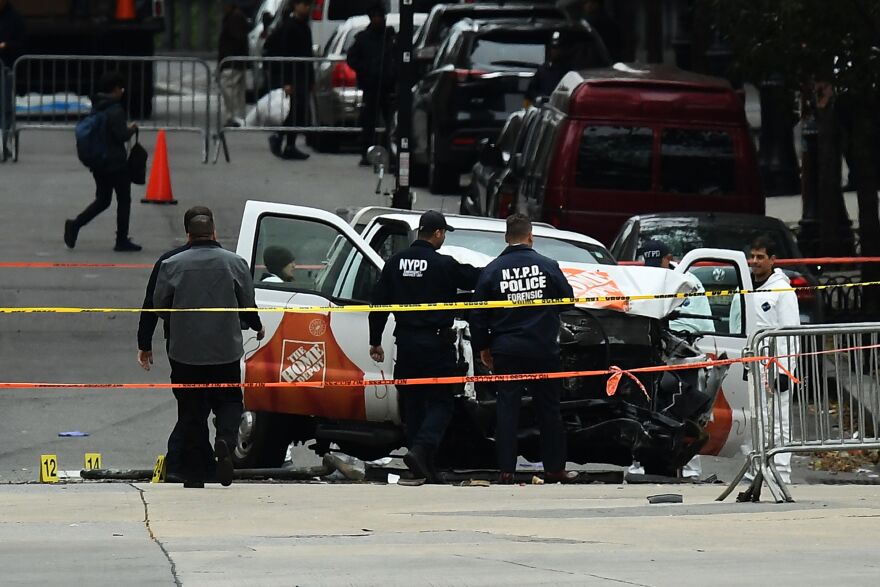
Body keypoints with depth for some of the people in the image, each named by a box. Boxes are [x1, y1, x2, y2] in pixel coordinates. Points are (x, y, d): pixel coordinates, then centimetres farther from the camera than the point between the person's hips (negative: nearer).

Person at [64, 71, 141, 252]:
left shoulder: (96, 109, 9)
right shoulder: (116, 110, -16)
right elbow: (121, 135, -21)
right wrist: (132, 129, 0)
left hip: (98, 163, 7)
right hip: (116, 163, -7)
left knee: (102, 200, 13)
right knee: (124, 200, 5)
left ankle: (75, 224, -7)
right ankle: (122, 240, 8)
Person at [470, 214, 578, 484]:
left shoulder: (492, 270, -4)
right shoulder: (548, 266, -4)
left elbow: (479, 314, -1)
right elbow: (568, 300, 6)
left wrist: (482, 347, 10)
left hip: (506, 350, 0)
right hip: (543, 349, 0)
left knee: (507, 408, 3)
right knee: (548, 408, 9)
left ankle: (506, 470, -1)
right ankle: (554, 468, 13)